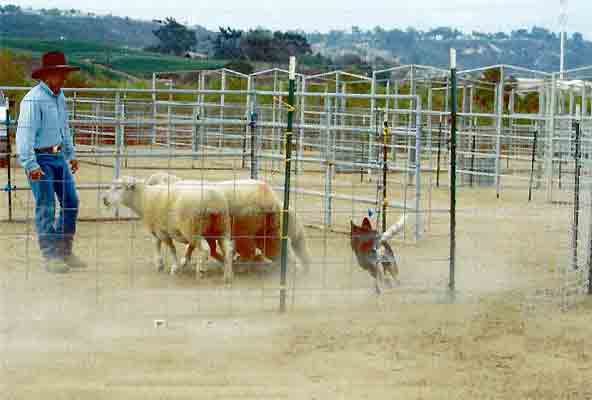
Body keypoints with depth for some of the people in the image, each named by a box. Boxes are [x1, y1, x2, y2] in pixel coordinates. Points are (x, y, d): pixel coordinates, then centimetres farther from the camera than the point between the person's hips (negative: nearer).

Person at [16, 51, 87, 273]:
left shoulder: (60, 96, 10)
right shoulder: (33, 99, -18)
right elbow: (25, 134, -22)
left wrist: (71, 154, 23)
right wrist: (31, 166, -26)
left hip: (58, 156, 9)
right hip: (40, 159, -9)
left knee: (71, 203, 10)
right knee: (46, 208, -4)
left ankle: (65, 251, 21)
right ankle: (50, 257, 4)